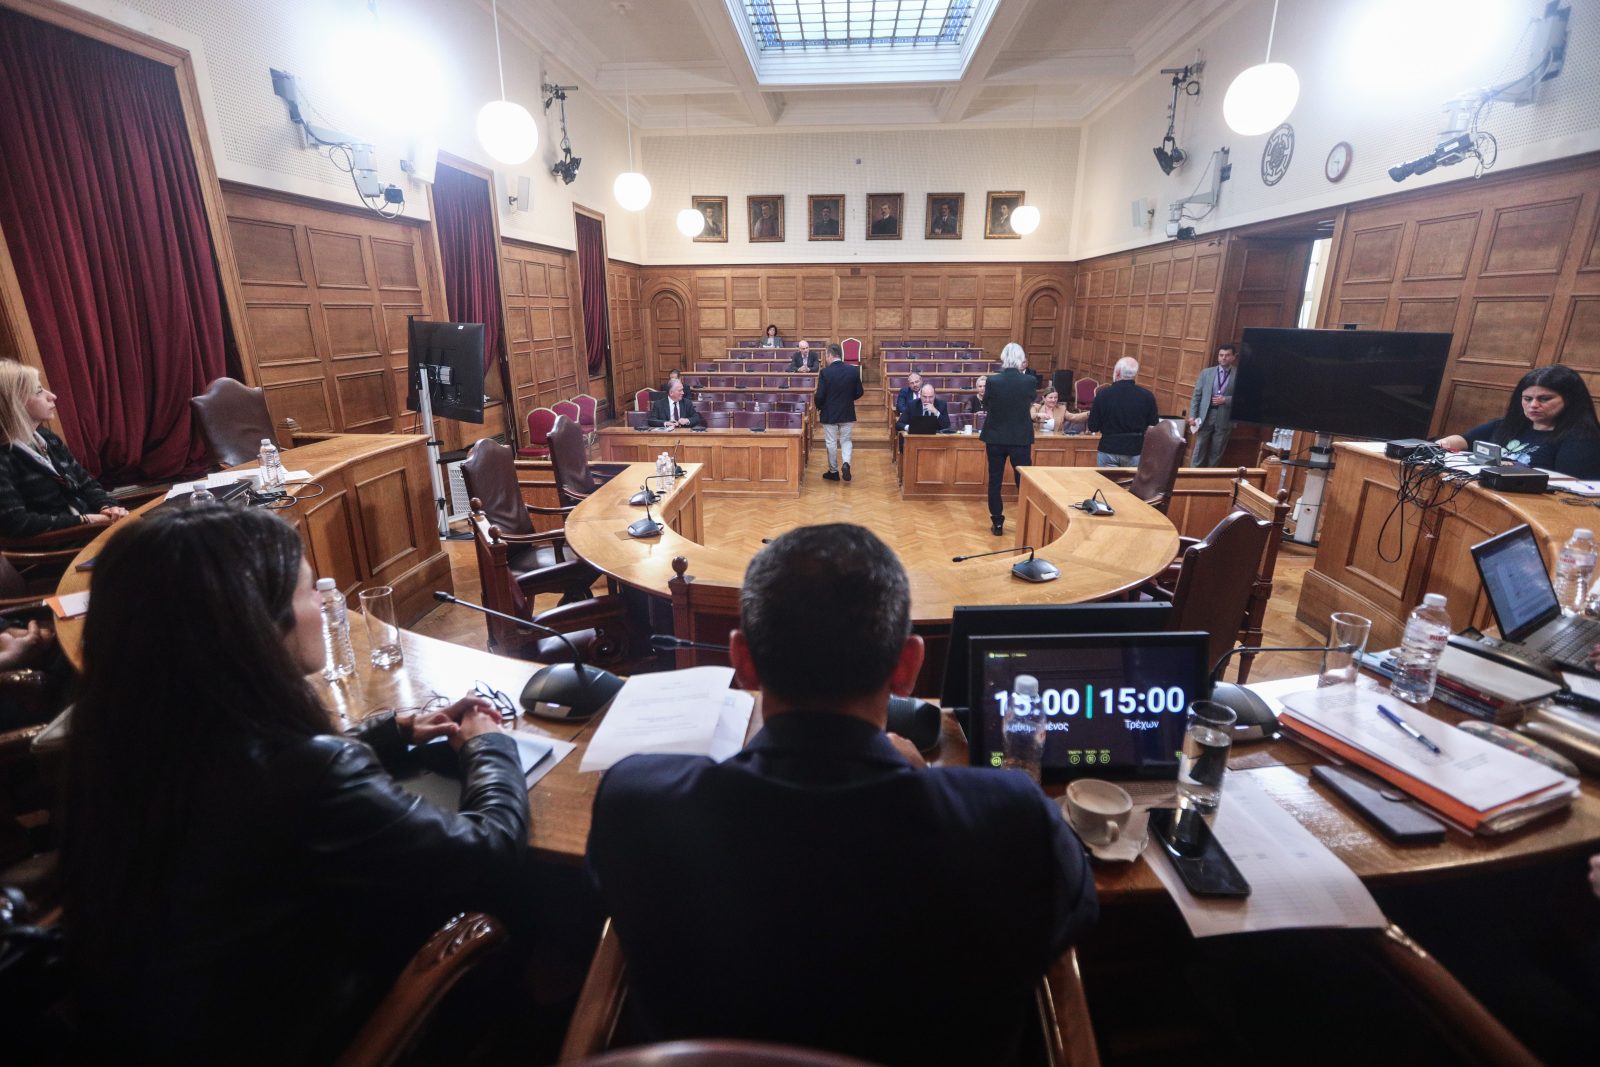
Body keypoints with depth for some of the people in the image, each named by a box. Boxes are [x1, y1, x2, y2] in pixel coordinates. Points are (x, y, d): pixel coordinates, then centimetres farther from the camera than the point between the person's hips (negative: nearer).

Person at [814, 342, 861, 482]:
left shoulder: (825, 372, -15)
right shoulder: (853, 371, -4)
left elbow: (820, 395, -15)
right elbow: (859, 393, 2)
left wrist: (819, 408, 5)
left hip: (829, 414, -3)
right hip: (848, 413, 3)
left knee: (831, 443, 10)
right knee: (846, 441, 16)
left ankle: (833, 472, 18)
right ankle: (846, 463, -7)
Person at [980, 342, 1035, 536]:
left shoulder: (992, 380, -10)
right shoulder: (1030, 381, -8)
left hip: (995, 438, 0)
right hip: (1021, 439, 0)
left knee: (995, 481, 10)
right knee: (1024, 482, 9)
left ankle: (997, 524, 13)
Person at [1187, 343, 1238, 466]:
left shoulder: (1239, 375, -1)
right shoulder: (1206, 373, 6)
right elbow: (1196, 395, 5)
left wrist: (1226, 400, -16)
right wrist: (1192, 415, -3)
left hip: (1224, 419, -1)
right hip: (1205, 417, 1)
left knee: (1216, 452, 7)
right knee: (1199, 449, 6)